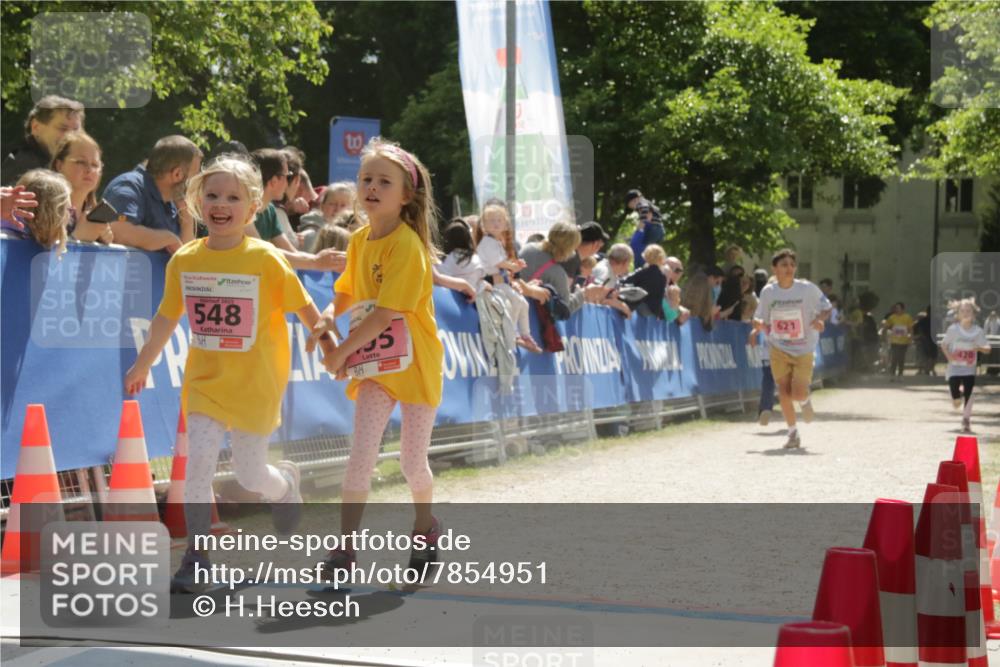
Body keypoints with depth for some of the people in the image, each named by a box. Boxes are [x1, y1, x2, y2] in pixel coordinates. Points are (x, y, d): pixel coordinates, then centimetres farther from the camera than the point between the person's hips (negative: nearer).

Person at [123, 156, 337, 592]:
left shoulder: (266, 260, -12)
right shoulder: (184, 261, -2)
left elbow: (303, 307, -2)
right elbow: (167, 318, 10)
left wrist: (328, 347, 4)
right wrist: (142, 365, 16)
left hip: (255, 384, -2)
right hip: (204, 380, 2)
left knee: (249, 475, 5)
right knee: (198, 462, -12)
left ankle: (285, 483, 42)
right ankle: (196, 556, -1)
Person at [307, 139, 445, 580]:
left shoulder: (407, 245, -19)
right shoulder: (359, 241, 3)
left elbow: (385, 313, -22)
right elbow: (350, 292, 18)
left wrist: (341, 352, -16)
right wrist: (329, 315, -4)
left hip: (416, 364, -5)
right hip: (374, 365, 5)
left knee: (413, 462, 6)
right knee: (361, 456, -5)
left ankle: (425, 529, 34)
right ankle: (345, 548, -2)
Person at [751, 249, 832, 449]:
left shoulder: (807, 289, -8)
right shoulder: (768, 292, -2)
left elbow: (826, 308, 3)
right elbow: (762, 321, 7)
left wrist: (819, 319, -19)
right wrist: (759, 325, -17)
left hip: (803, 350, -2)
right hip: (778, 349, 2)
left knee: (799, 393, -12)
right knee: (783, 392, -3)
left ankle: (805, 401, 27)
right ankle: (793, 434, 15)